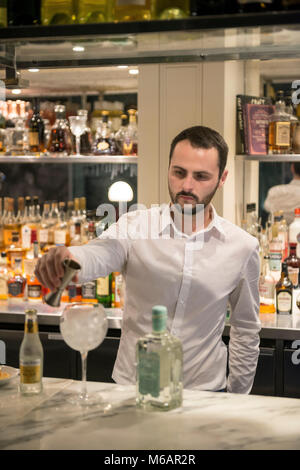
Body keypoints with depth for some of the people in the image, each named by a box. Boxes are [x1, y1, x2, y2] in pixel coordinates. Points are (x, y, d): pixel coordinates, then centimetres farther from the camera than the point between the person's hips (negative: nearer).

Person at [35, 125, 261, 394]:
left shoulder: (243, 247, -2)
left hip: (204, 392, 0)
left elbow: (246, 330, 9)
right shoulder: (134, 226, -5)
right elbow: (97, 255, -26)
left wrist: (237, 401, 11)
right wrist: (65, 258, -49)